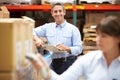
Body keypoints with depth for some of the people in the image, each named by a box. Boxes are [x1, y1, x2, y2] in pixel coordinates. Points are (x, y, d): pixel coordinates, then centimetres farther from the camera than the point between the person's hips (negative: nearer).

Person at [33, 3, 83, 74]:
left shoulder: (73, 29, 0)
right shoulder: (47, 27, 10)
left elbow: (79, 49, -5)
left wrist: (67, 48, -23)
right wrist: (37, 39, -10)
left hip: (69, 63, -3)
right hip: (54, 63, 3)